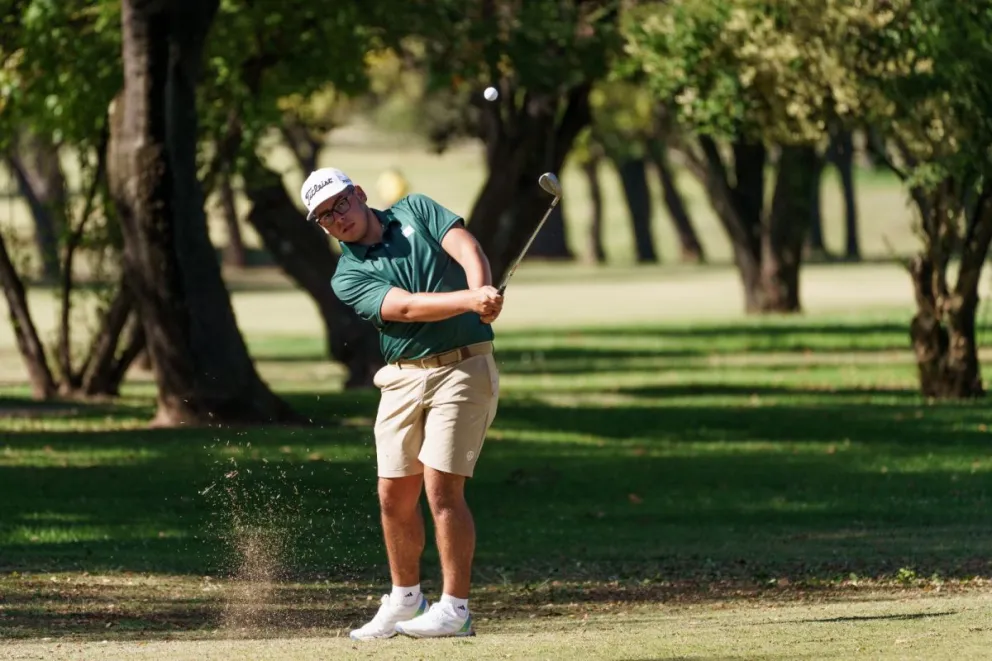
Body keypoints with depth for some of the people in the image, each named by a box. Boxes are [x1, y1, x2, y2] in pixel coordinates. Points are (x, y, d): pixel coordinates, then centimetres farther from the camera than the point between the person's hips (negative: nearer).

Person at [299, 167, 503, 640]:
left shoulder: (415, 211, 5)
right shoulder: (348, 277, 2)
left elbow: (465, 247, -10)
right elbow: (407, 307, -14)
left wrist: (484, 291, -32)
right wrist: (469, 300, -29)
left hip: (462, 367, -3)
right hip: (403, 378, 4)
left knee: (441, 487, -12)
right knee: (395, 496, 6)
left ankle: (456, 609, -7)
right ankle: (404, 599, 27)